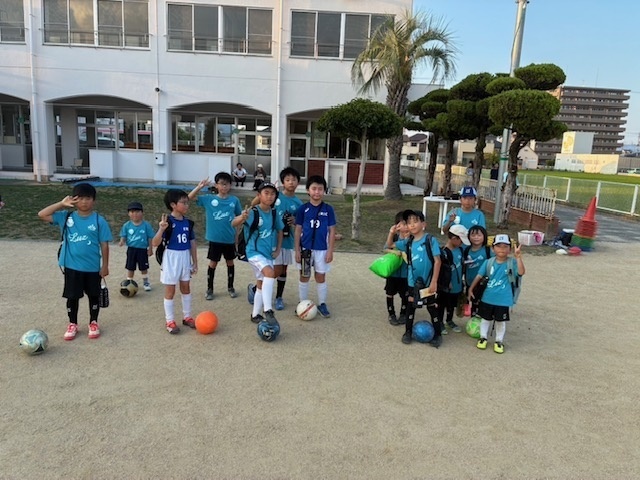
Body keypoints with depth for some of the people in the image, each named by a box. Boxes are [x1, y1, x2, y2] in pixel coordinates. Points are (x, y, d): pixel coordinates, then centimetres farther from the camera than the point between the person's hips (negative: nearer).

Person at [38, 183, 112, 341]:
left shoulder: (99, 220, -9)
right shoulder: (66, 217, -2)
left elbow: (104, 245, -5)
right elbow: (42, 215, -7)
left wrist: (105, 265, -5)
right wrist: (61, 204, -12)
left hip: (93, 267, -1)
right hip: (71, 266, 2)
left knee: (93, 296, 12)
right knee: (72, 296, 12)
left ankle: (93, 323, 29)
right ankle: (72, 324, 29)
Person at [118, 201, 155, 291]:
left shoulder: (146, 225, -9)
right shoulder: (127, 225, -4)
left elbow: (150, 238, -4)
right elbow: (123, 236, 1)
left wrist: (150, 249, -3)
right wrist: (122, 242, -21)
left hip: (142, 249, -1)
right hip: (131, 249, 1)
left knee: (144, 268, 11)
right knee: (130, 267, 11)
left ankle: (146, 282, 30)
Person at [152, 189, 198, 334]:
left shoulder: (188, 222, 0)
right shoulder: (168, 222, -17)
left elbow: (192, 243, 8)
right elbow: (155, 243, -21)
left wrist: (195, 262, 10)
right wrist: (161, 229, -38)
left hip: (185, 258, 6)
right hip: (171, 258, -6)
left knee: (186, 288, 16)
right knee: (170, 290, 5)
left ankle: (187, 317, 31)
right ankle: (169, 321, 17)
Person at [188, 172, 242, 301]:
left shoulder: (234, 200, -1)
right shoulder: (209, 199, -4)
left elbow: (240, 217, 8)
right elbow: (189, 198, -8)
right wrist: (199, 187, -18)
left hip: (230, 238, 1)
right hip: (215, 238, -1)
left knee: (230, 262, 13)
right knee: (213, 263, 8)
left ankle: (230, 287, 29)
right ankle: (209, 289, 23)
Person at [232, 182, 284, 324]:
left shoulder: (274, 213, 0)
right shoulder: (253, 212, -17)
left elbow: (279, 231, 16)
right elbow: (233, 223, -30)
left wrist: (278, 249, 7)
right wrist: (242, 218, -52)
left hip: (268, 254, 7)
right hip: (254, 252, -7)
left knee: (262, 285, 15)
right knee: (270, 272, -31)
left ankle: (255, 315, 31)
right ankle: (268, 310, -25)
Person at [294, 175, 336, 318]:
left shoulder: (328, 209, -3)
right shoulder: (303, 209, -4)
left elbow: (332, 230, 0)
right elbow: (298, 230, -1)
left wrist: (330, 250, -3)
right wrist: (297, 250, -4)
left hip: (322, 249, 0)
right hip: (305, 249, 0)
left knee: (321, 278, 9)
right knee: (304, 277, 11)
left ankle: (322, 304, 22)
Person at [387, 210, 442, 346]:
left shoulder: (430, 240, -14)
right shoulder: (408, 242, 1)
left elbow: (437, 261, -15)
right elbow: (390, 245, 13)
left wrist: (434, 281, -17)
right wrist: (391, 232, -6)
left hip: (427, 282, -4)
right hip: (412, 281, 4)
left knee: (432, 307, 10)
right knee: (410, 306, 14)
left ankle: (437, 334, 24)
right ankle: (408, 332, 29)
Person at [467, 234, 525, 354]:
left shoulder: (512, 263, -11)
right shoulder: (488, 262, -5)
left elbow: (521, 272, -28)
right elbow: (479, 276, 1)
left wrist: (518, 257, -37)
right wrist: (471, 289, 3)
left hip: (503, 300, -2)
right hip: (487, 298, 2)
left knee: (501, 321, 11)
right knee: (486, 319, 17)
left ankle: (499, 341, 28)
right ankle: (483, 337, 34)